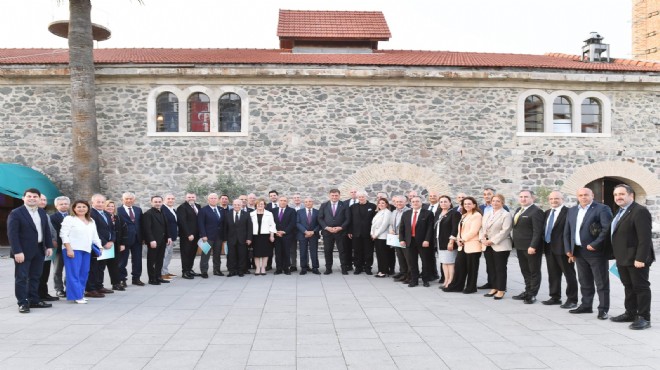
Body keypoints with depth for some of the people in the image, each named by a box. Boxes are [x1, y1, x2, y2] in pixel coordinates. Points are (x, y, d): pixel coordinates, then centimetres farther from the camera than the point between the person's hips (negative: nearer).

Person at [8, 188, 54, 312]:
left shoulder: (42, 213, 11)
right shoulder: (16, 213, -9)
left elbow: (47, 230, 14)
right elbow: (12, 234, -15)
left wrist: (49, 246, 5)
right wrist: (17, 251, -20)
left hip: (39, 250, 6)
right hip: (23, 251, -6)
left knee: (35, 277, 12)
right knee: (21, 278, 0)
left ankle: (34, 300, 21)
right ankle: (23, 303, 6)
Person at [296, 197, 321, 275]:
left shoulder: (317, 212, 6)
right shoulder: (299, 212, 6)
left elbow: (319, 224, 2)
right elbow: (297, 223, -2)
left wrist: (313, 232, -11)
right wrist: (305, 231, -14)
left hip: (314, 235, 0)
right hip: (302, 235, 0)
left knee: (314, 252, 0)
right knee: (303, 253, 2)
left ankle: (315, 268, 6)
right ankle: (303, 268, 9)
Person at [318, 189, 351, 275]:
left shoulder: (344, 205, 3)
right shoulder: (324, 205, 6)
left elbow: (348, 219, 0)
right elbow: (320, 218, 3)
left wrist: (340, 227, -12)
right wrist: (326, 227, -10)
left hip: (340, 231, -1)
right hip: (327, 231, 1)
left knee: (342, 250, 2)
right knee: (327, 251, 5)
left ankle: (344, 268, 9)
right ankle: (328, 268, 14)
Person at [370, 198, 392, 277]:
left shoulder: (387, 212, -7)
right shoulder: (378, 213, 18)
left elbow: (384, 225, -14)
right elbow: (373, 224, 17)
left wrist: (376, 234, -12)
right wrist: (372, 234, 4)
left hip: (383, 237, -8)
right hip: (376, 237, 8)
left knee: (383, 255, -5)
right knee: (378, 254, 8)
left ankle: (385, 272, 1)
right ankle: (380, 271, 14)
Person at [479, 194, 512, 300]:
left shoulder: (506, 215, -6)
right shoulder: (486, 214, 17)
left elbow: (505, 231, -15)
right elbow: (482, 228, 15)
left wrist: (492, 241, -17)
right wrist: (482, 239, -4)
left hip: (500, 246, -7)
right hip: (487, 246, 7)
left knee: (500, 269, -1)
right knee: (492, 268, 11)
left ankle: (501, 290, 6)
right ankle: (494, 288, 20)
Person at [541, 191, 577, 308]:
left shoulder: (568, 212, -12)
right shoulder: (547, 213, 14)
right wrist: (544, 245, 9)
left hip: (562, 248, -8)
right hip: (549, 248, 8)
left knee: (569, 274, 4)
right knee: (553, 274, 14)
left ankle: (572, 299, 11)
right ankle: (555, 297, 24)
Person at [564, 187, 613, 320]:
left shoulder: (602, 209, -7)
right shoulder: (572, 211, 13)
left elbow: (607, 229, -17)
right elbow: (567, 232, 16)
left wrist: (594, 245, -20)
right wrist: (568, 249, 9)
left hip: (596, 252, -6)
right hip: (578, 252, 6)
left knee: (602, 282, 1)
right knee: (584, 282, 15)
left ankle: (603, 309, 6)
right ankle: (586, 305, 25)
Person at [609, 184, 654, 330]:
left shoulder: (640, 211, -15)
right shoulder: (620, 212, 15)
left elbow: (645, 237, -21)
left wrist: (640, 258, -24)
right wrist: (618, 256, 16)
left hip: (636, 259, -9)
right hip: (623, 259, 9)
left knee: (641, 287, -1)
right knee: (629, 287, 15)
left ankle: (644, 318, 6)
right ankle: (630, 313, 25)